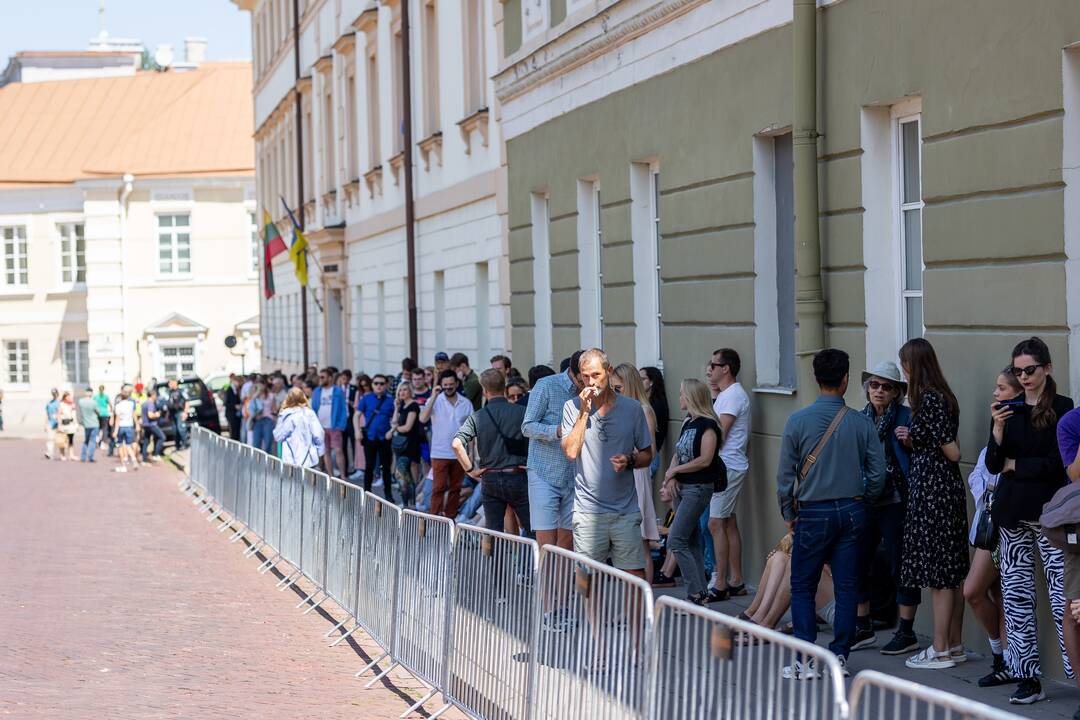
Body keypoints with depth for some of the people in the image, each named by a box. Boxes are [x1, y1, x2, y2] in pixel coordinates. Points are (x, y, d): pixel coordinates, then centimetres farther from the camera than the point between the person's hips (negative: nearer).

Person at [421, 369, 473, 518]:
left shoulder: (466, 404, 6)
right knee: (438, 488, -6)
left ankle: (450, 518, 14)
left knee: (455, 488, 7)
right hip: (440, 454, -3)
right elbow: (423, 419, -17)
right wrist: (434, 396, -19)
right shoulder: (435, 401, 0)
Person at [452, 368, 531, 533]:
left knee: (493, 531, 9)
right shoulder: (522, 412, -6)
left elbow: (456, 444, -12)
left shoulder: (477, 417, -2)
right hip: (518, 476, -2)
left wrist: (470, 470, -3)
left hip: (490, 478, 2)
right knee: (531, 529, 4)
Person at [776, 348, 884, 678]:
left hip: (813, 514, -2)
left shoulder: (798, 421, -9)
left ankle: (806, 661, 0)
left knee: (803, 588, 6)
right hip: (852, 512, 2)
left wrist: (788, 514, 8)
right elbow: (878, 473, 1)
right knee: (847, 586, 9)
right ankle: (839, 657, 11)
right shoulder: (861, 423, -3)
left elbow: (785, 474, -5)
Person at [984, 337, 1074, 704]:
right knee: (1016, 595, 5)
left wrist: (1014, 464, -1)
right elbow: (993, 464, 6)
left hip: (1049, 510, -5)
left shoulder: (1062, 409, -3)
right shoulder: (1010, 409, 11)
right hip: (1012, 512, 5)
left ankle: (1075, 670, -9)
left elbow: (1057, 463, -9)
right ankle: (1028, 678, 11)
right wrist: (998, 429, -10)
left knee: (1062, 596, -11)